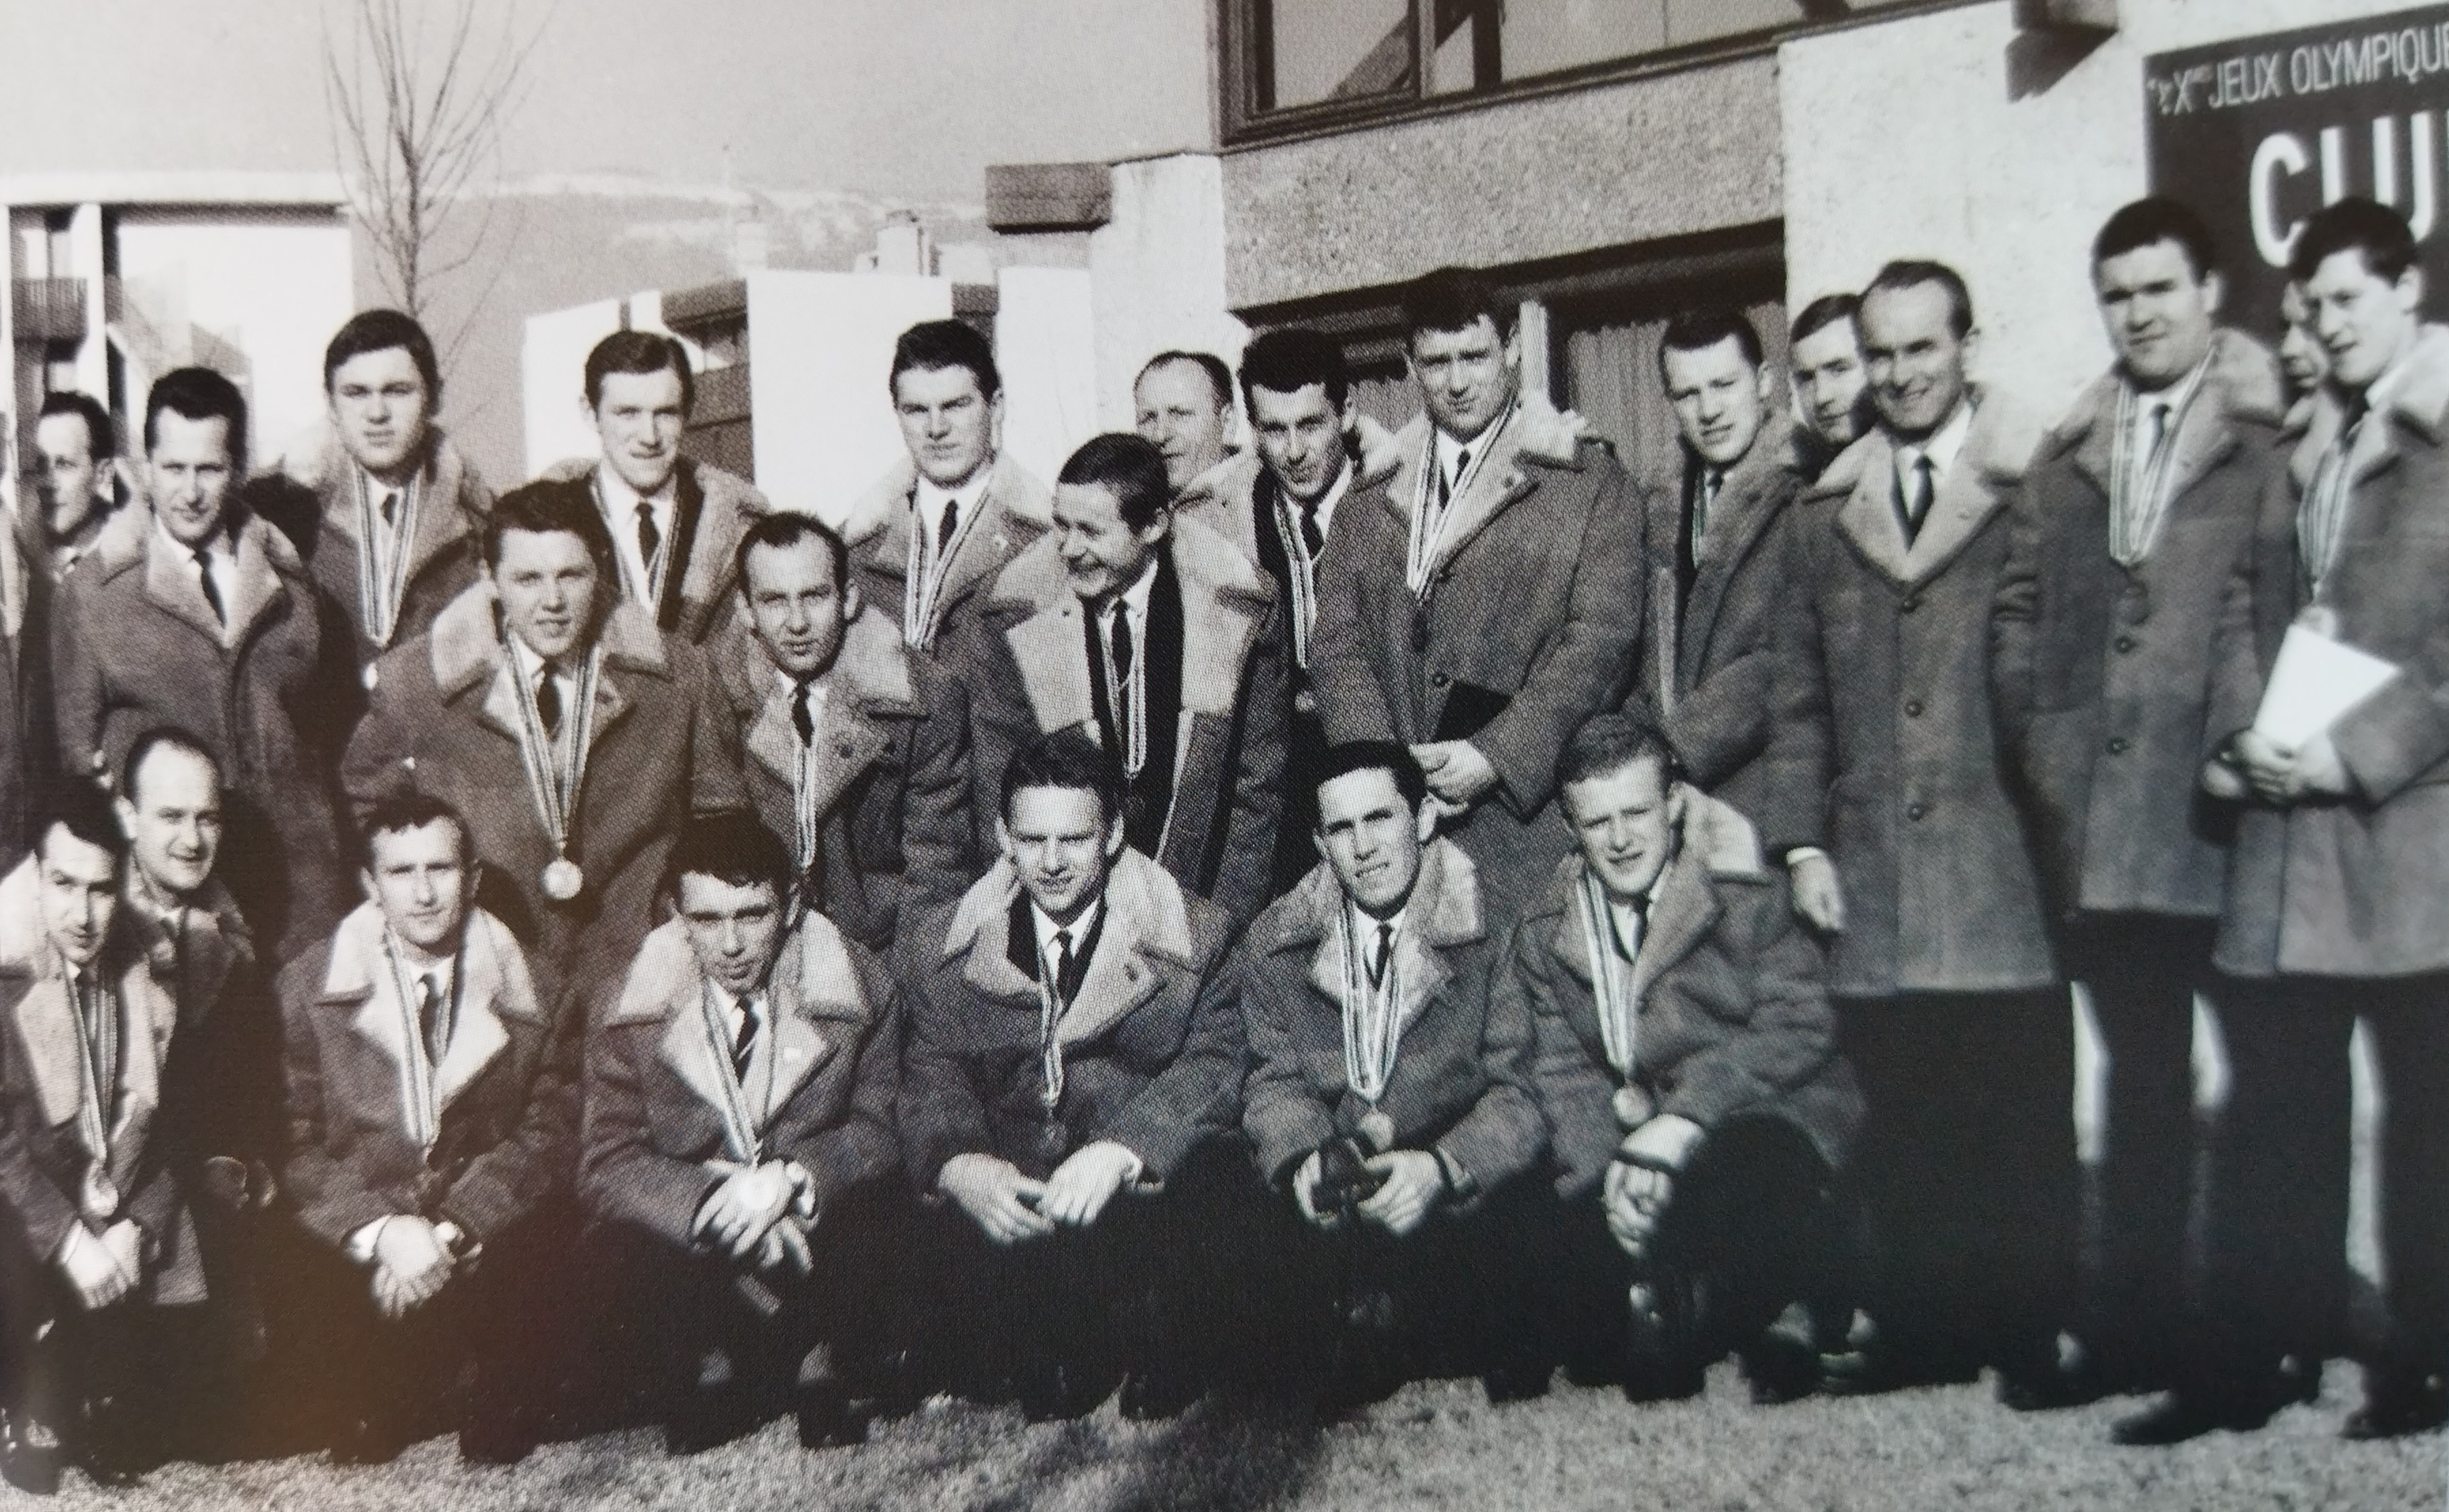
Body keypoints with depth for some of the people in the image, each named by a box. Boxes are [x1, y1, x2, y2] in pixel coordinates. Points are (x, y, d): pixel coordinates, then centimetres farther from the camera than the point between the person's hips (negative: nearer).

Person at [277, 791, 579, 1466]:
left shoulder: (531, 999, 4)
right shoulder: (306, 990, 2)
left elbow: (550, 1133, -1)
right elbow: (290, 1141, -2)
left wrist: (452, 1233, -16)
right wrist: (380, 1231, -19)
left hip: (487, 1240, 0)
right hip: (351, 1242, 0)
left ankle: (495, 1422, 3)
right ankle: (373, 1416, 7)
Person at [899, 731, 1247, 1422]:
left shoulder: (1197, 937, 3)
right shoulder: (946, 946, 11)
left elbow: (1215, 1067, -7)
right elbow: (934, 1075, 4)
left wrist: (1122, 1151, -26)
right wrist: (959, 1164, -19)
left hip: (1148, 1187, -1)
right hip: (1000, 1197, 2)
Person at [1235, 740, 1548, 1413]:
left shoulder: (1492, 928, -5)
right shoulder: (1273, 948, 6)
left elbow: (1518, 1091, -9)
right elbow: (1274, 1078, 5)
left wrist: (1442, 1168, -28)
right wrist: (1303, 1156, -19)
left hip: (1464, 1185, -2)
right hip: (1331, 1182, 2)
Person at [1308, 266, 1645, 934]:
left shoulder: (1591, 483, 6)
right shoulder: (1372, 498, 18)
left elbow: (1602, 640, -3)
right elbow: (1338, 641, 10)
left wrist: (1494, 756, -12)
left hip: (1529, 805, -3)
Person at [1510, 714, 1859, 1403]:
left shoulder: (1745, 890, -6)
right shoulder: (1548, 932, 7)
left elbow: (1798, 1026, -14)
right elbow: (1564, 1071, 4)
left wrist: (1684, 1115, -23)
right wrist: (1608, 1177, -13)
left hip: (1769, 1121, -5)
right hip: (1640, 1151, 5)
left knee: (1749, 1167, -40)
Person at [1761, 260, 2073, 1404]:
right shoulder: (1823, 517, 14)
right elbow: (1799, 700, 15)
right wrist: (1802, 842, 7)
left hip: (2003, 862, -3)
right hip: (1872, 874, 4)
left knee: (2018, 1116, 0)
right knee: (1893, 1120, 4)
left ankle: (2029, 1338, 11)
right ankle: (1919, 1331, 14)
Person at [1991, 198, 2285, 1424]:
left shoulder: (2274, 439, 0)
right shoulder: (2067, 455, 15)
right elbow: (2019, 611, 16)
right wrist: (2037, 747, 5)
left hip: (2227, 814, -5)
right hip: (2103, 814, 5)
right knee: (2139, 1077, 11)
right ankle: (2136, 1326, 18)